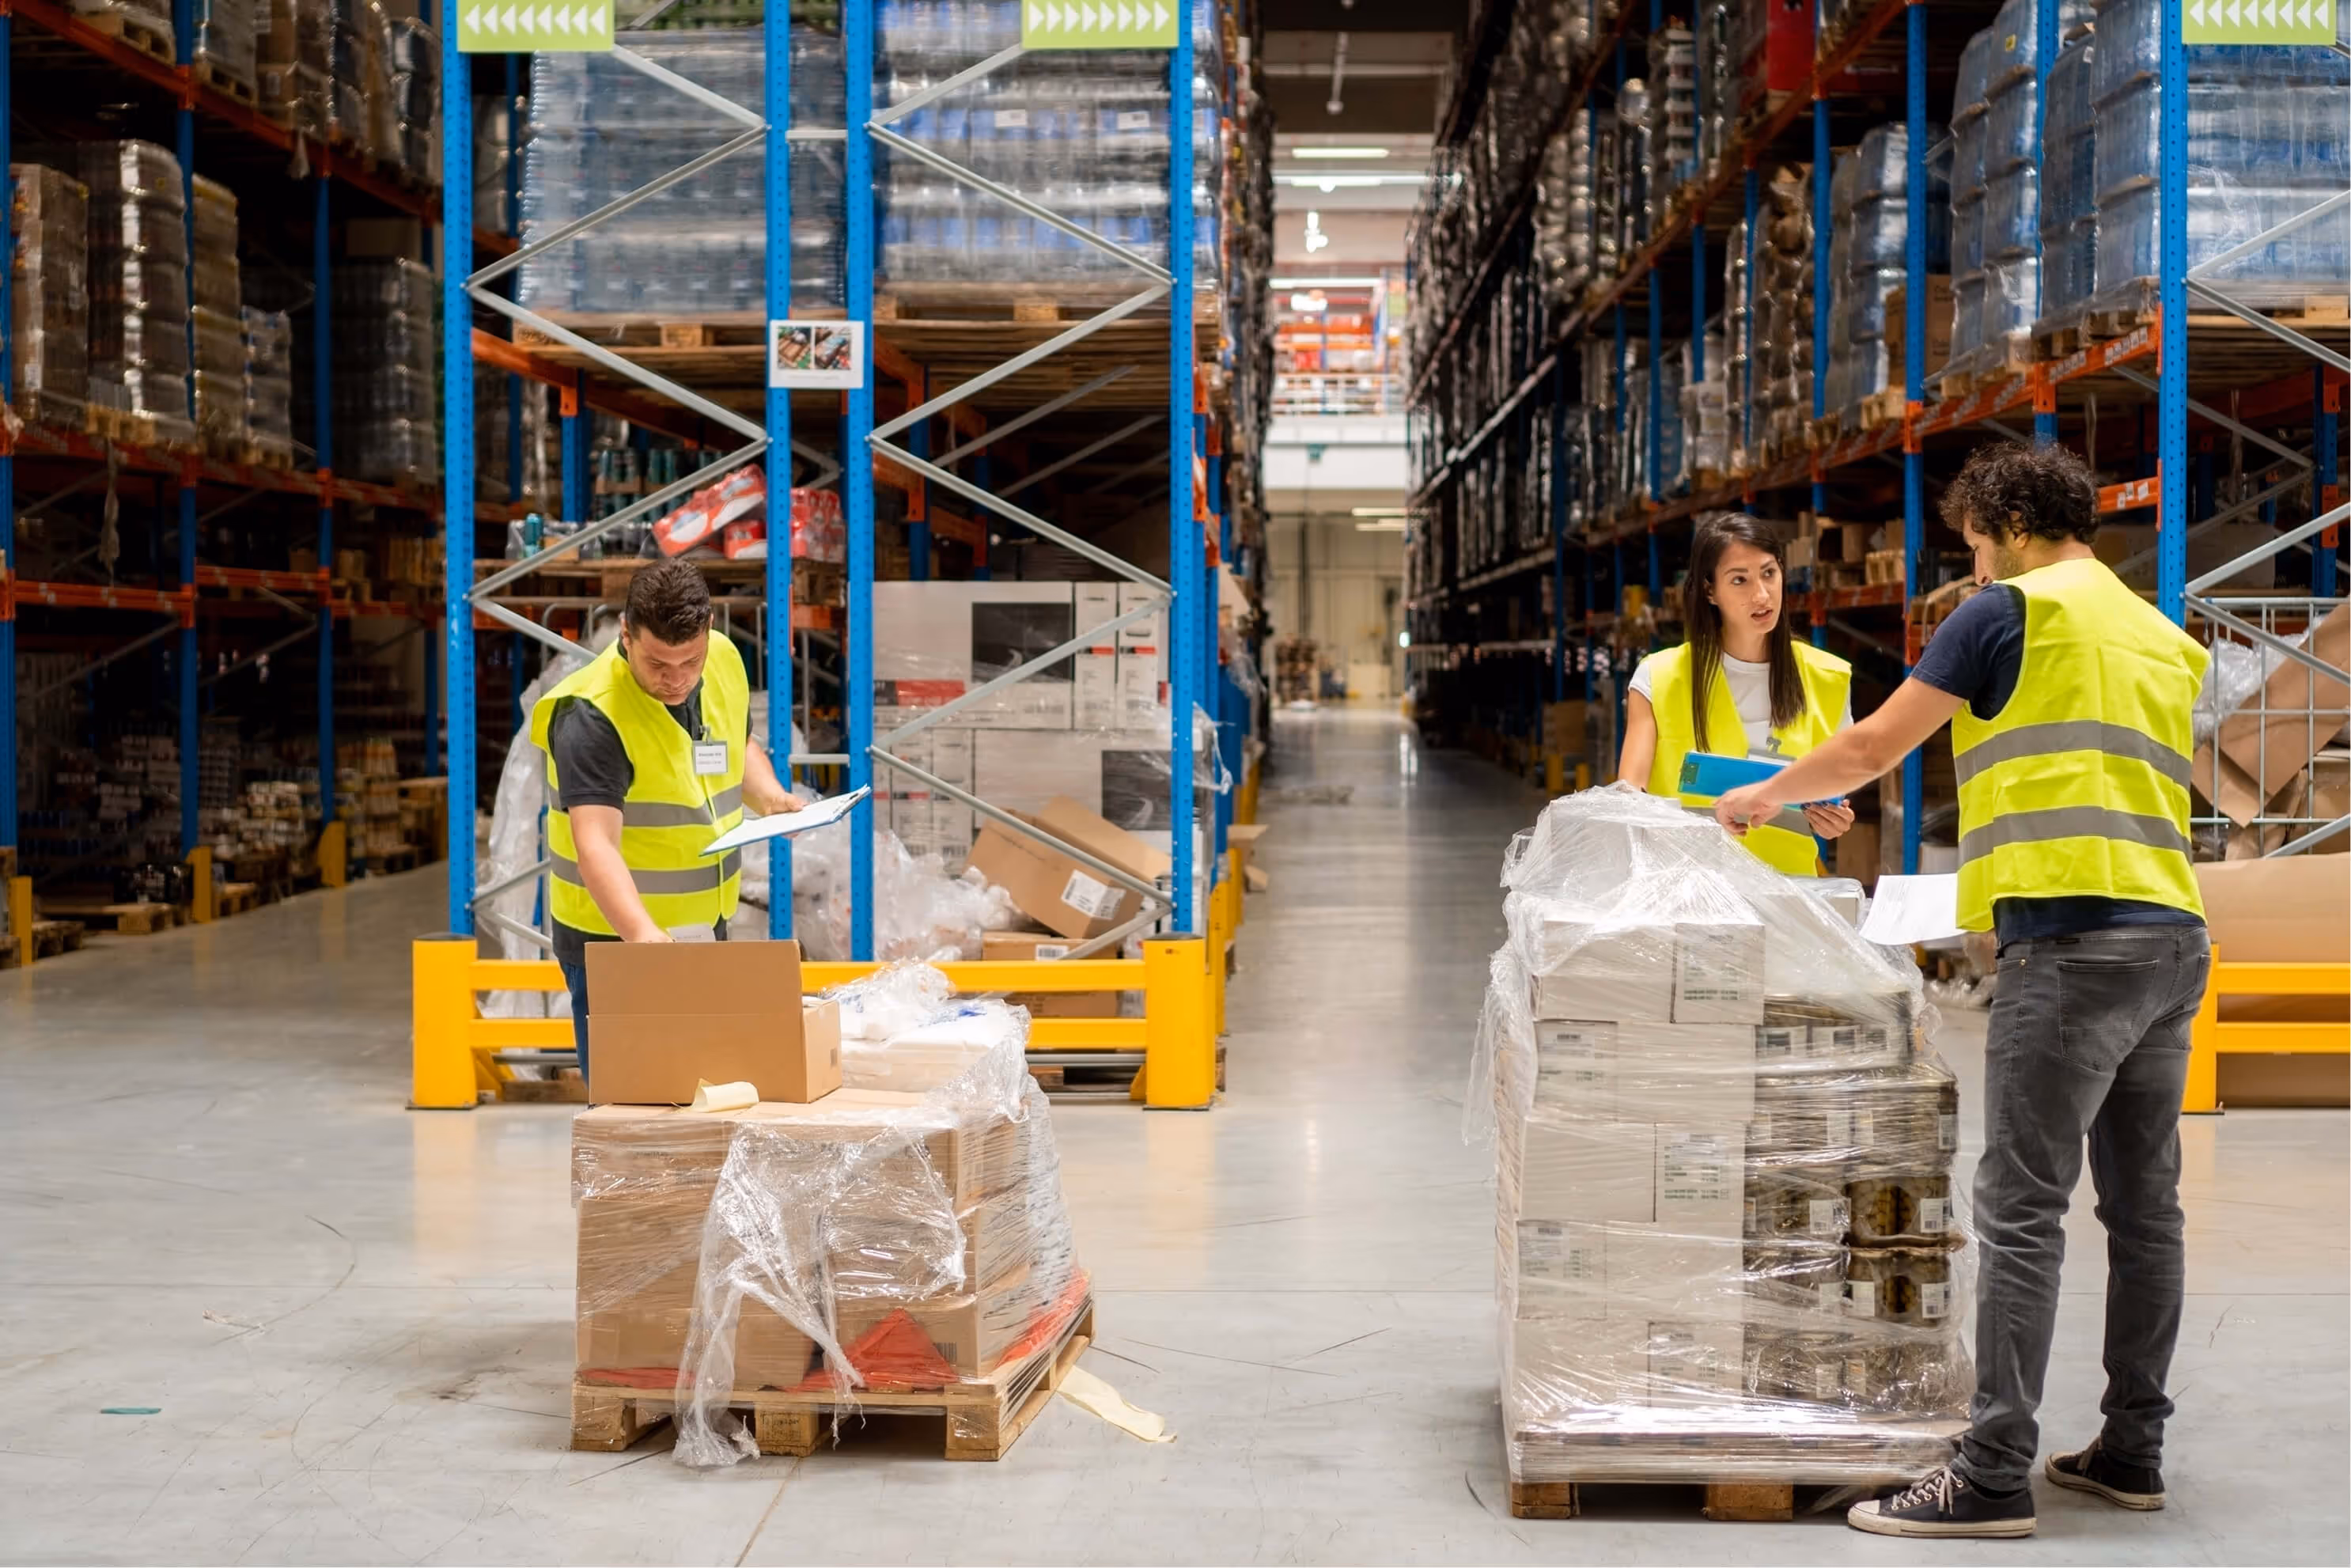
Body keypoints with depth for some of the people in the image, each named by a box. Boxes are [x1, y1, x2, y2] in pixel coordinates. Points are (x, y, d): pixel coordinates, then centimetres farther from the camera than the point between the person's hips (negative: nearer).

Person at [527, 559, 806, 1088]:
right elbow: (596, 844, -33)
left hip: (707, 928, 7)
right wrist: (643, 933, -47)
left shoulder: (725, 662, -1)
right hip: (615, 937, -7)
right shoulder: (591, 715, -24)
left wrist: (768, 794, 0)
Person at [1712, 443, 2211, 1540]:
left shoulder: (2011, 612, 0)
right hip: (2174, 939, 8)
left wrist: (1766, 795, 19)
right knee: (2143, 1204, 12)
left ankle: (1994, 1475, -11)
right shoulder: (2164, 638, 22)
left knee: (2022, 1210, -9)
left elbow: (1873, 747, 3)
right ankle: (2132, 1450, 19)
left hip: (2071, 942, -8)